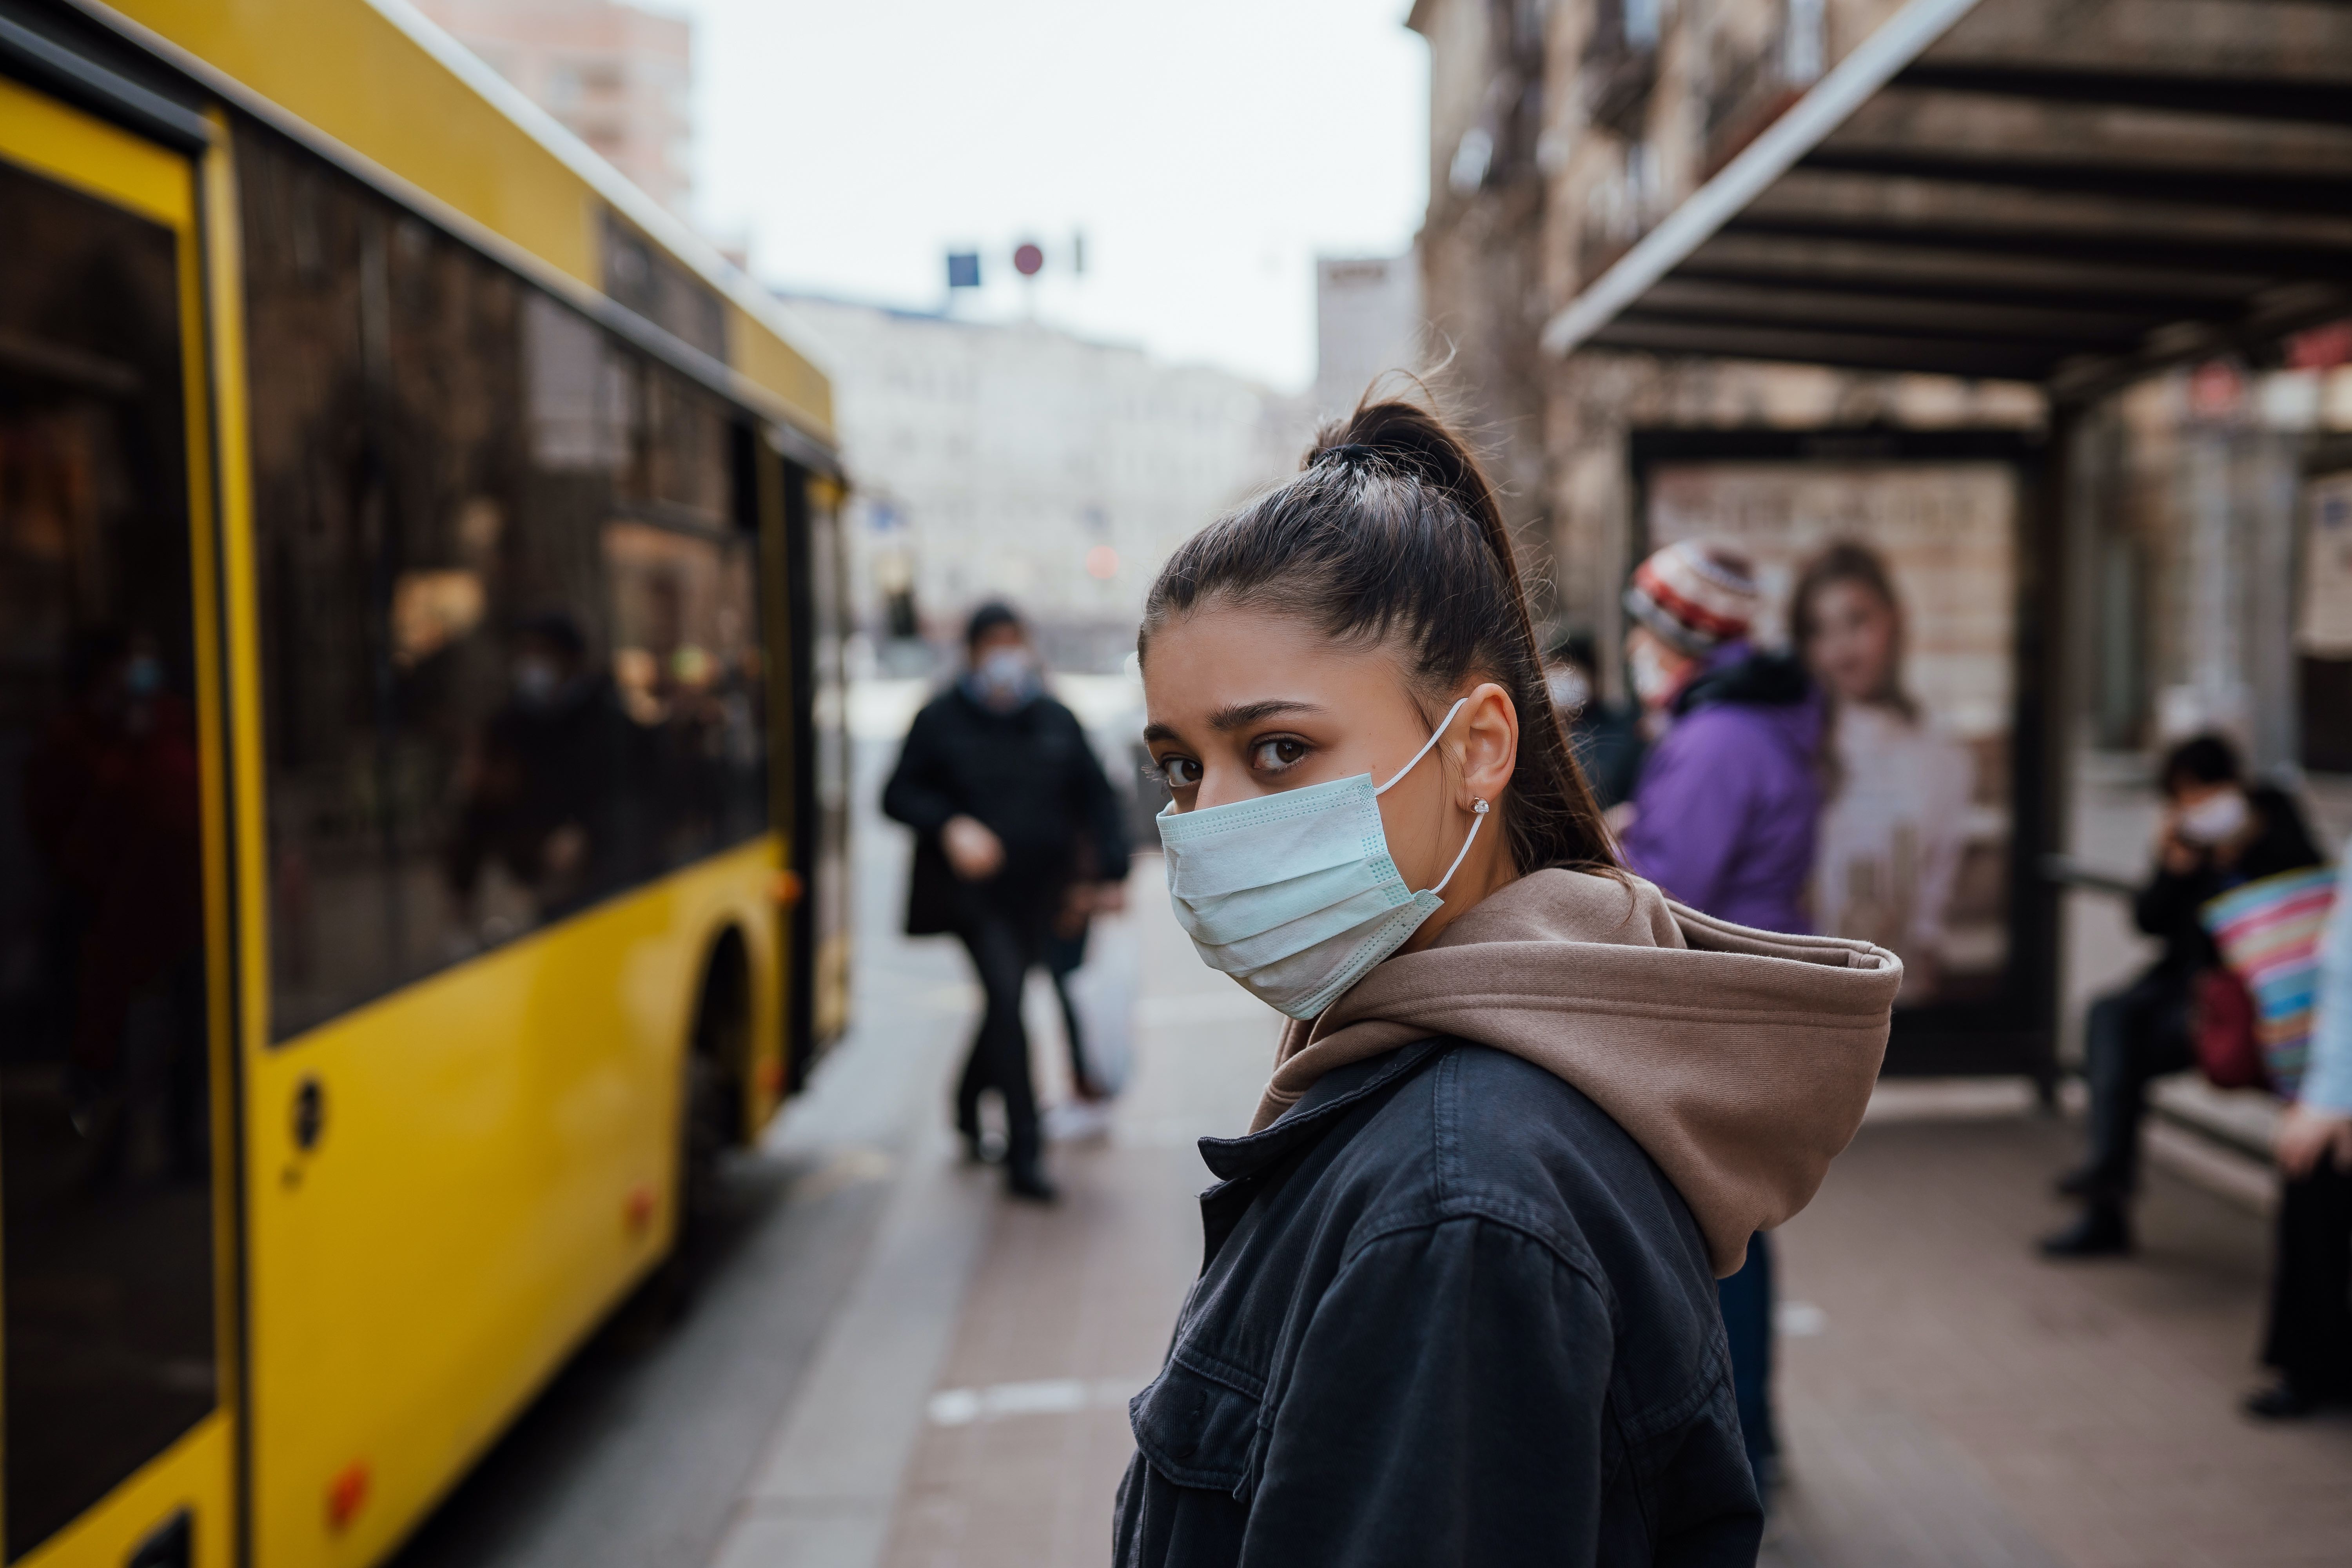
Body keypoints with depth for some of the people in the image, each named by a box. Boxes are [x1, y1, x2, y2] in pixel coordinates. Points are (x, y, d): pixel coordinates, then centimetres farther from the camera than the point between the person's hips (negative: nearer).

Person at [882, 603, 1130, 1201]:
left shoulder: (1057, 721, 7)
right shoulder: (941, 719, -1)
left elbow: (1096, 798, 10)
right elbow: (899, 795, 1)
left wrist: (1112, 871, 0)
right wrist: (949, 826, -18)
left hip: (1036, 892, 4)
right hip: (973, 889, -4)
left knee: (1005, 996, 14)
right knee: (1005, 993, -17)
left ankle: (969, 1102, 42)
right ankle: (1024, 1152, -13)